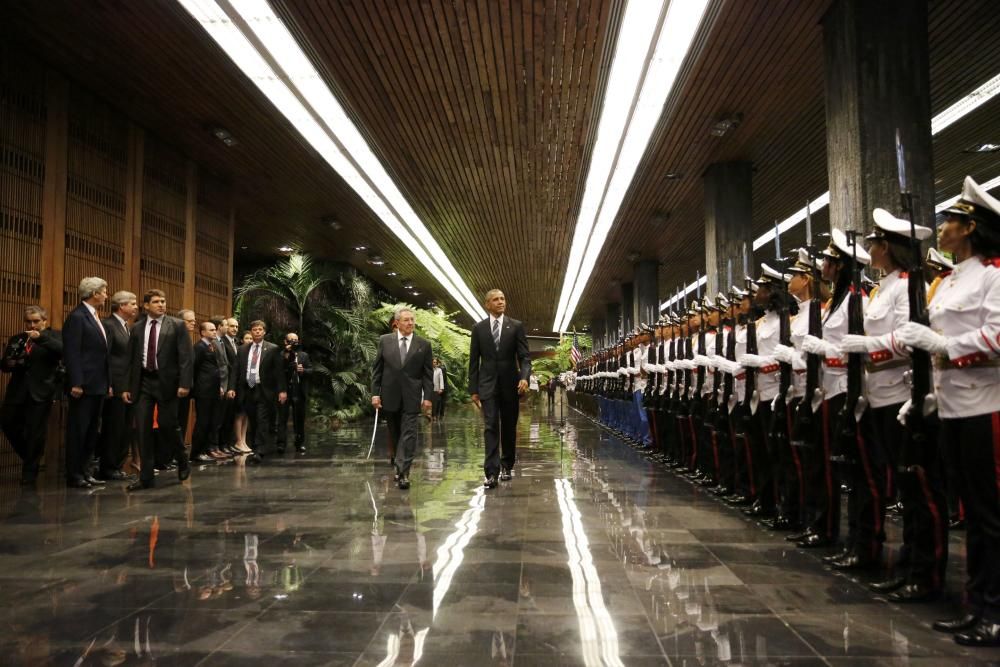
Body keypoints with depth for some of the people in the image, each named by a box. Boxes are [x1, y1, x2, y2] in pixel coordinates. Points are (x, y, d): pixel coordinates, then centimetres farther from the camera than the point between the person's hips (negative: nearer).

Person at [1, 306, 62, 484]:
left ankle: (30, 471, 13)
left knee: (36, 432, 0)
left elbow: (64, 350, -17)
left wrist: (41, 337, -23)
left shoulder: (53, 336, 3)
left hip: (41, 391, -4)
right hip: (17, 391, 4)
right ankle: (29, 456, 27)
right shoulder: (16, 340, 15)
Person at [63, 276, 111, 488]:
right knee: (78, 430, -1)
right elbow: (71, 353, -17)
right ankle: (73, 476, 6)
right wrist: (76, 383, -21)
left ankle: (83, 471, 20)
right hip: (84, 385, -9)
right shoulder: (77, 316, -11)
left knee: (91, 431, 12)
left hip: (98, 385, 9)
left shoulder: (95, 318, 16)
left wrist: (108, 382, 14)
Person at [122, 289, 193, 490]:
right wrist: (127, 386, 8)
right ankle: (146, 477, 9)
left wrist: (185, 383, -15)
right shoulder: (137, 328, 9)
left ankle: (183, 463, 27)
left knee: (167, 425, 1)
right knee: (143, 429, 2)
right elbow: (131, 359, 12)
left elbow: (186, 356, -6)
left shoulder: (177, 325, -1)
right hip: (143, 382, 3)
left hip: (167, 382, -3)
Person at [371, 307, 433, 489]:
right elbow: (377, 369, 3)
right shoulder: (385, 341, 3)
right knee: (394, 433, 14)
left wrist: (427, 396, -5)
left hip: (411, 397, -1)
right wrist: (375, 393, -3)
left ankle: (403, 472, -7)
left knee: (408, 434, -7)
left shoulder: (423, 345, 1)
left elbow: (428, 373, 1)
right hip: (390, 395, 1)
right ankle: (399, 460, 35)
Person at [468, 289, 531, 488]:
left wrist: (524, 377, -20)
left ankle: (506, 466, 25)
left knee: (509, 427, 9)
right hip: (488, 384, 0)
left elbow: (524, 356, -2)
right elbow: (474, 360, 6)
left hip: (510, 384, 1)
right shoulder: (478, 328, 5)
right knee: (491, 427, -8)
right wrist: (473, 389, 2)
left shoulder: (516, 326, 3)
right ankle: (491, 472, -11)